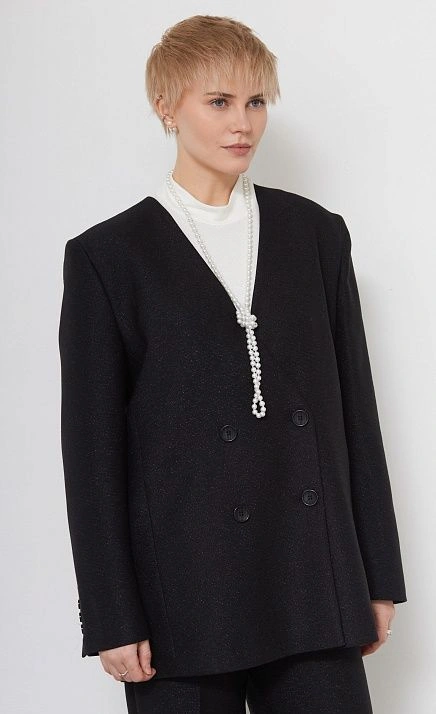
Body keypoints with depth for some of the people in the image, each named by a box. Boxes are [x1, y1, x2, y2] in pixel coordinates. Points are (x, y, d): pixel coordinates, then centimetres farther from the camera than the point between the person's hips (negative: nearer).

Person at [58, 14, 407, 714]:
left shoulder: (316, 233, 9)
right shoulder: (107, 256, 0)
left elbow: (355, 411, 10)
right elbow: (92, 451, -2)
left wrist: (379, 577, 9)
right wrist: (112, 621, -6)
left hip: (315, 591, 3)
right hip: (183, 599, -2)